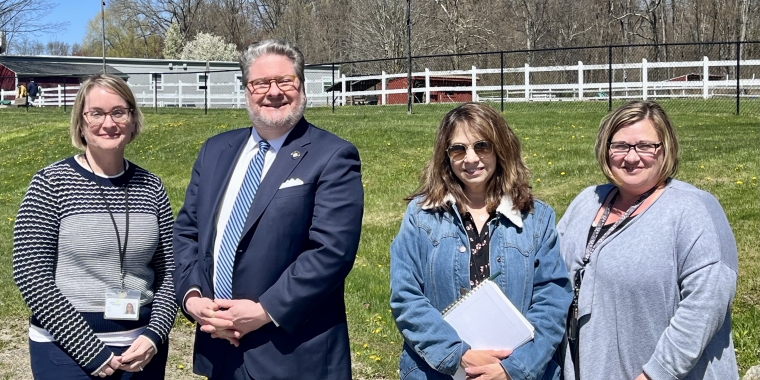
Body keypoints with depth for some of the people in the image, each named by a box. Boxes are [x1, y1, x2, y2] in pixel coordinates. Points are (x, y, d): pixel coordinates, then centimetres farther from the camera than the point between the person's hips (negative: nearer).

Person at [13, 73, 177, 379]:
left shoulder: (151, 187, 2)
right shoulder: (51, 184, -7)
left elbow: (168, 271, 6)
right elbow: (31, 277, -11)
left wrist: (154, 335, -8)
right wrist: (90, 350, -13)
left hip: (142, 347, 3)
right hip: (67, 349, -3)